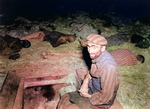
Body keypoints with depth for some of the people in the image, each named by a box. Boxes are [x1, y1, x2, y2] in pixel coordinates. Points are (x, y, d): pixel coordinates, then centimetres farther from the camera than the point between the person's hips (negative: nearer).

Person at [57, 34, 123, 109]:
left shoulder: (108, 67, -38)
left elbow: (105, 98, -29)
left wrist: (88, 96, -15)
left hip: (101, 103, -7)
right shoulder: (97, 55, -12)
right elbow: (90, 74, 8)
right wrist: (85, 83, -9)